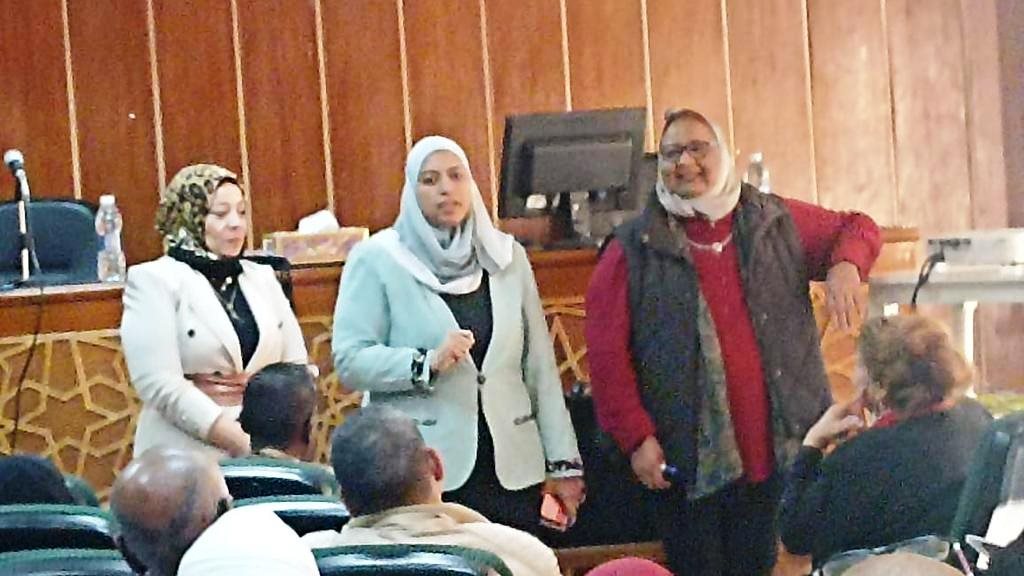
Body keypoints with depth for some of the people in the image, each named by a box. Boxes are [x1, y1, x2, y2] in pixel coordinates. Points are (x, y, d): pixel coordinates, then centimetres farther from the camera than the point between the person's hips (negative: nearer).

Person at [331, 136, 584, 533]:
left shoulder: (507, 256, 13)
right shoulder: (377, 259, 2)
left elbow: (540, 367, 12)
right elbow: (349, 360, -6)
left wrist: (563, 462, 9)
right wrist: (427, 363, -20)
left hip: (511, 472, 3)